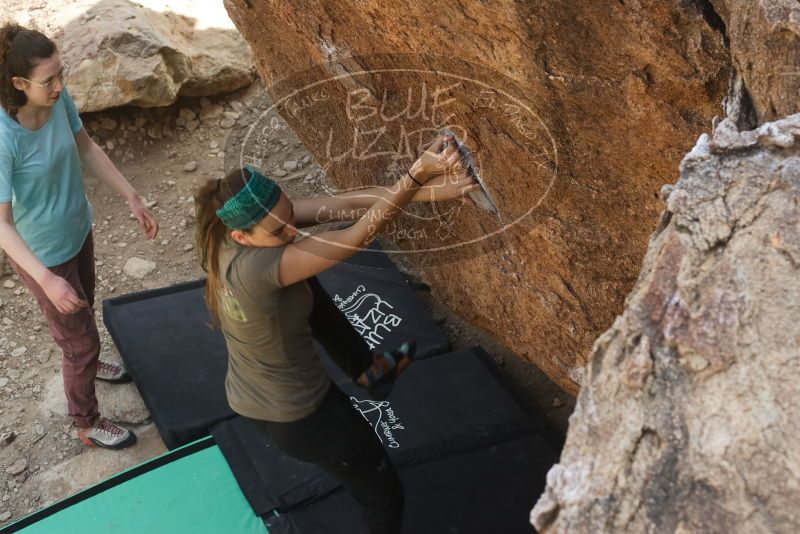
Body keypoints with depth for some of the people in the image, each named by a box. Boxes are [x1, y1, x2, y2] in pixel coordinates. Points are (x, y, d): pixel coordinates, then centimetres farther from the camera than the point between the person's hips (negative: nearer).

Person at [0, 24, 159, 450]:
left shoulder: (58, 98, -17)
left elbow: (87, 148, 1)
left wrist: (133, 199, -1)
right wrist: (47, 280, -41)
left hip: (78, 231, 7)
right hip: (42, 253, -6)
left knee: (82, 310, 33)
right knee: (82, 340, 10)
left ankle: (83, 361, 65)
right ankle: (87, 425, 35)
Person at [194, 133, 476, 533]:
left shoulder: (227, 228, -15)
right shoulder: (254, 269, -38)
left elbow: (334, 207, -23)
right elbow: (356, 237, -40)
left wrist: (423, 191, -28)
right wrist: (415, 176, -45)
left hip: (248, 404, 8)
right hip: (300, 415, -7)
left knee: (307, 284, 23)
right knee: (384, 497, 17)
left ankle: (367, 369, 37)